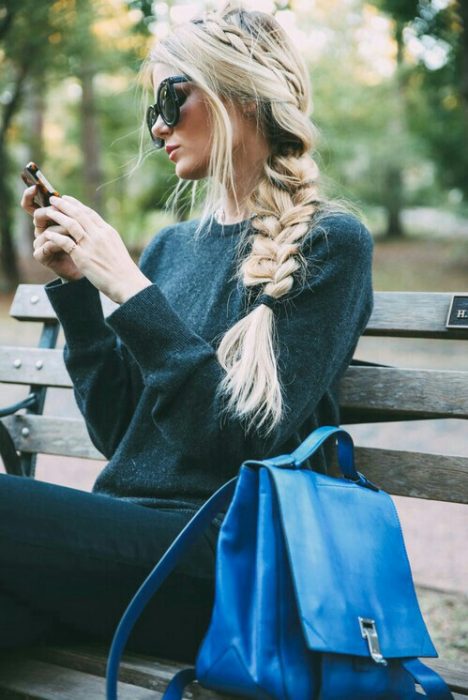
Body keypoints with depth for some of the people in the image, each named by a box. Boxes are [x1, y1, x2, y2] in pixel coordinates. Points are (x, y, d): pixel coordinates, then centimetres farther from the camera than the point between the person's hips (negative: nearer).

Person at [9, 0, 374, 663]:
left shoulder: (328, 242, -3)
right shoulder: (170, 246, 15)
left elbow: (253, 440, -13)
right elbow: (116, 430, 11)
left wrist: (129, 289, -15)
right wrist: (75, 285, 1)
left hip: (230, 551, -5)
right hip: (129, 539, 5)